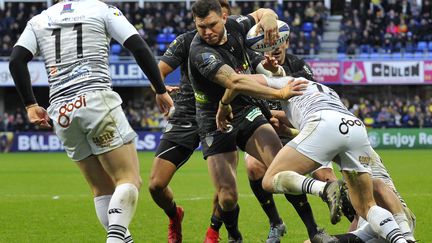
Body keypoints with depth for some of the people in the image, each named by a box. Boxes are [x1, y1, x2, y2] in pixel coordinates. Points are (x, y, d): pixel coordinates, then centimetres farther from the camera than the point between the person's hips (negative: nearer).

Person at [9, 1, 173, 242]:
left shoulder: (39, 20, 20)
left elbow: (16, 61, 6)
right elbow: (139, 48, 1)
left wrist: (31, 105, 11)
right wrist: (161, 90, 9)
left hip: (61, 112, 5)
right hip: (96, 101, -5)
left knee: (103, 189, 12)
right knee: (130, 180, -5)